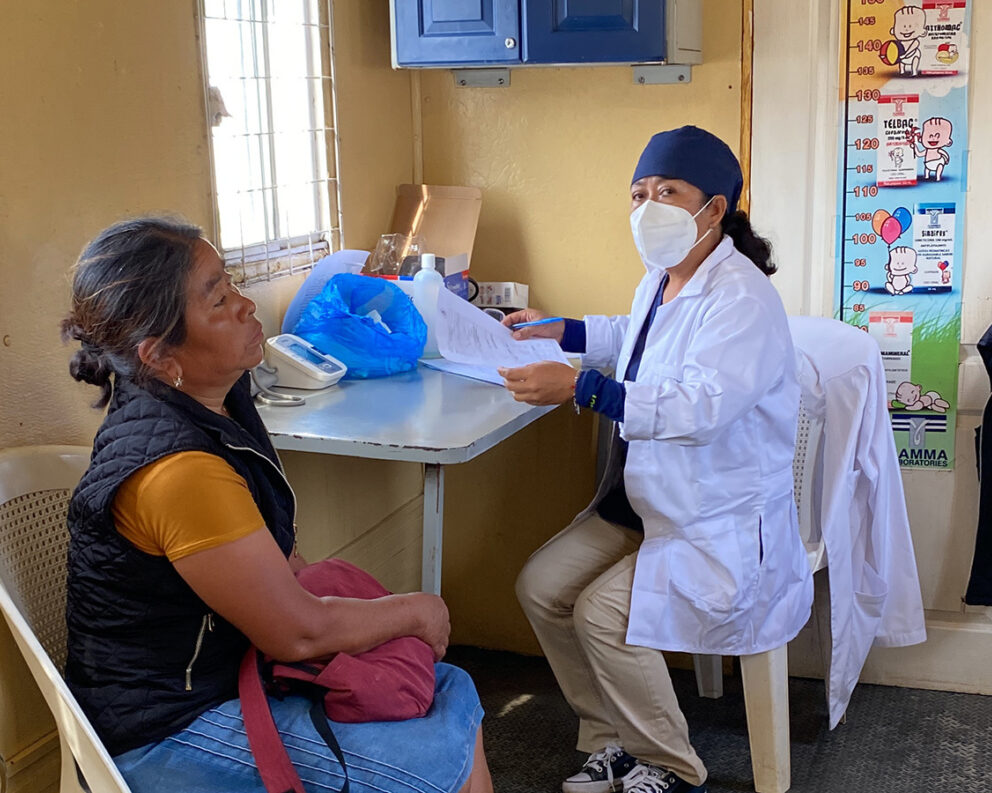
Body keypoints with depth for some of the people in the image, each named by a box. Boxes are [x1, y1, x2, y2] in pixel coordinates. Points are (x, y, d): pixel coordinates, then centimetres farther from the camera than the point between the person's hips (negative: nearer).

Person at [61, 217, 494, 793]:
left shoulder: (220, 397, -1)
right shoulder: (178, 470, -32)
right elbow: (299, 632, -23)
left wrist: (357, 604, 2)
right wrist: (414, 611, -8)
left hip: (236, 662, 9)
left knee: (454, 696, 9)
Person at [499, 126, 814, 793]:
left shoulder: (741, 299, -21)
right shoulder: (658, 281, 9)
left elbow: (701, 406, -35)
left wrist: (581, 388, -39)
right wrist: (562, 331, 28)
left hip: (722, 528, -9)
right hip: (645, 506, 9)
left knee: (604, 613, -23)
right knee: (541, 587, -2)